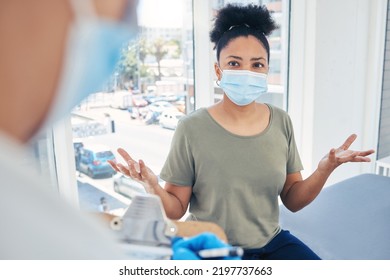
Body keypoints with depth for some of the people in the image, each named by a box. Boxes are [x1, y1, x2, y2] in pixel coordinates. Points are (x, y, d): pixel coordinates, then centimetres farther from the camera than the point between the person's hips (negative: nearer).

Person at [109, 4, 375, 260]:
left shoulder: (281, 122, -5)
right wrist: (153, 188, -29)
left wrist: (325, 169, -16)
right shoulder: (192, 128, -16)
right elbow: (176, 209, -9)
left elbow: (292, 200, 1)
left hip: (272, 242, 3)